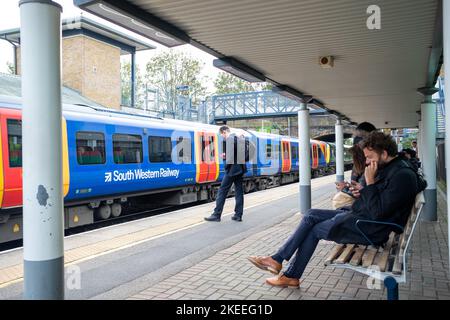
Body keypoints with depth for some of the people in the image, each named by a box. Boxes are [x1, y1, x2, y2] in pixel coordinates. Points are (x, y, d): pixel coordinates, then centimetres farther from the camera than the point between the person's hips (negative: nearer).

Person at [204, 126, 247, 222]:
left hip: (232, 169, -9)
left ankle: (216, 215, 1)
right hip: (240, 169, 9)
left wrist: (226, 167, -7)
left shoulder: (229, 139, -13)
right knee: (239, 191, 9)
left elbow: (230, 155, -20)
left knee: (222, 191, -2)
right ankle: (238, 215, 12)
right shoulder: (240, 139, 14)